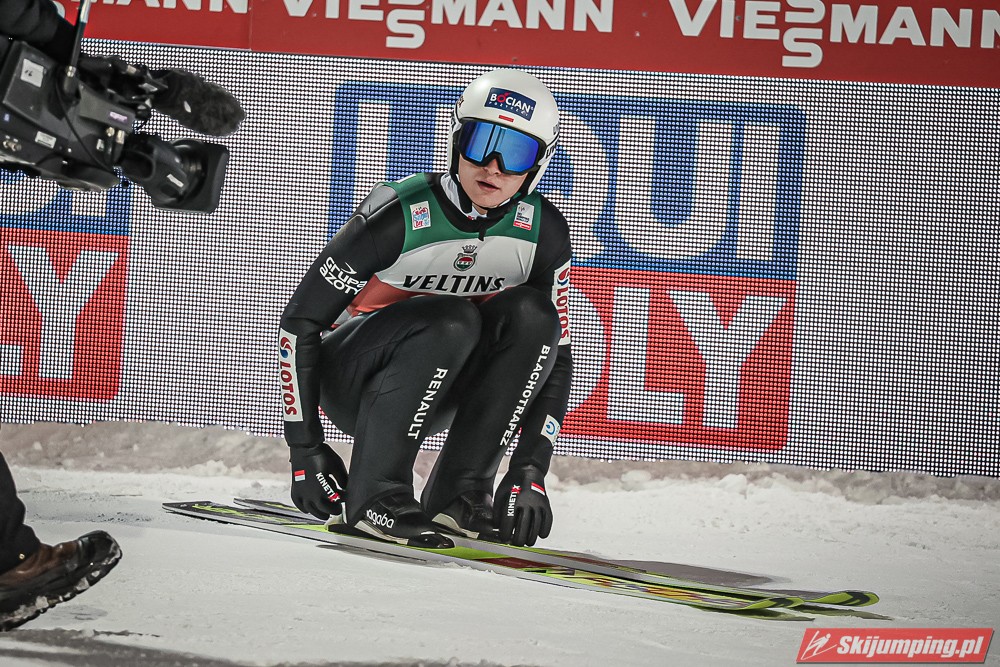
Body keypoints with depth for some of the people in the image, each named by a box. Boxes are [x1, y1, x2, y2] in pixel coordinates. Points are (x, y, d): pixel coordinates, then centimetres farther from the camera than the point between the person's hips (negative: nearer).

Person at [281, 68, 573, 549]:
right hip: (348, 379, -5)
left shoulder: (543, 232, -10)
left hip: (442, 391, 5)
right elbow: (299, 323, -16)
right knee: (451, 321, -33)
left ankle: (458, 495, -19)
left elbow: (556, 356, -4)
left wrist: (530, 471, -15)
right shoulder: (399, 216, -23)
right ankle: (374, 496, -26)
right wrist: (304, 447, -17)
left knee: (532, 312, -22)